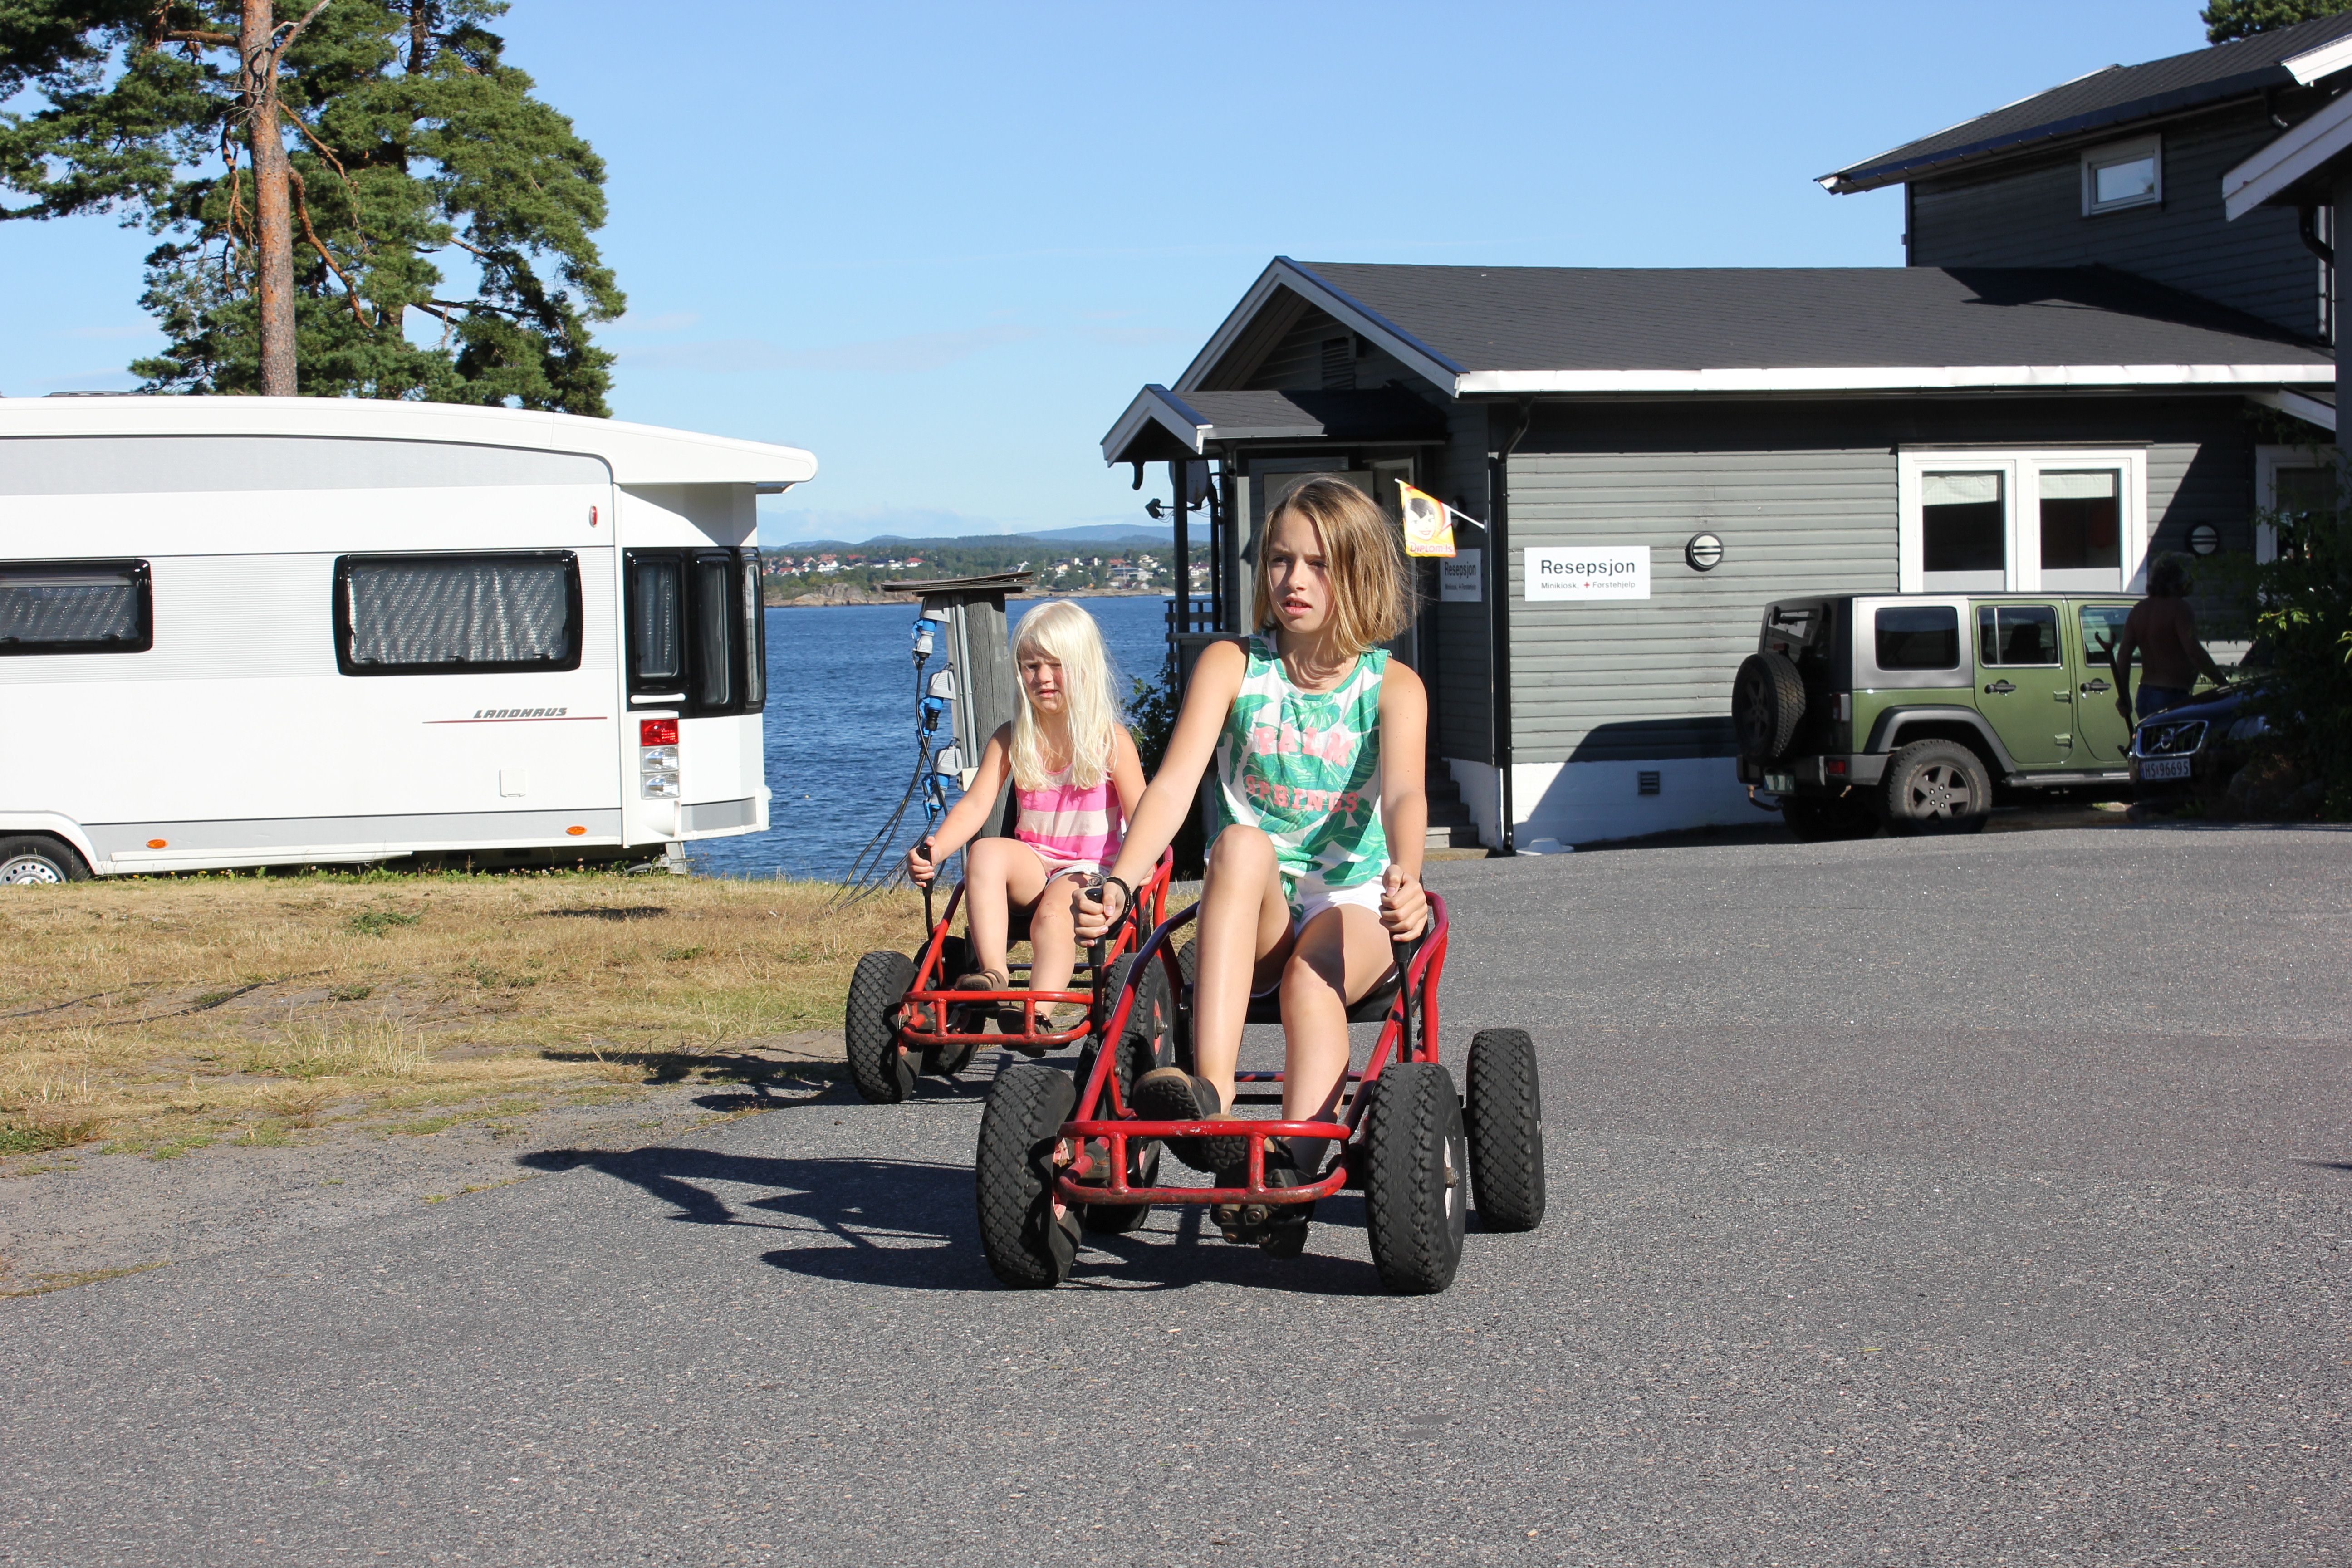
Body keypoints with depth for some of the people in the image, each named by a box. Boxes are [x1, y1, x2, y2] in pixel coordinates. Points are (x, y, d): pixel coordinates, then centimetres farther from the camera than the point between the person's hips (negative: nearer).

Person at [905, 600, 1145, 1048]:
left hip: (1090, 870, -3)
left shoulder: (1111, 740, 0)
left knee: (1053, 908, -36)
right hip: (1032, 866, 3)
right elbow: (975, 805, -3)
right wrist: (934, 850, -22)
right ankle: (992, 976, -41)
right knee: (986, 853, -30)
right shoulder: (1010, 741, 8)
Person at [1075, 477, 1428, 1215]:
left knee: (1312, 975, -36)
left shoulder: (1392, 686, -1)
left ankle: (1291, 1170, -47)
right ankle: (1210, 1097, -51)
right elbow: (1173, 784, -12)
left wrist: (1406, 879, -45)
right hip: (1247, 918, 0)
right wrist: (1119, 883, -32)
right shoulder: (1232, 665, 2)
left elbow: (1404, 793, -21)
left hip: (1351, 906, 0)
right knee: (1241, 842, -35)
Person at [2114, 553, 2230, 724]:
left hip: (2145, 695, 8)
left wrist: (2124, 695, 14)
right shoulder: (2179, 608, -11)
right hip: (2173, 697, -8)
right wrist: (2223, 683, -14)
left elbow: (2123, 653, 10)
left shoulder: (2139, 610, 12)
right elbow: (2194, 652, -19)